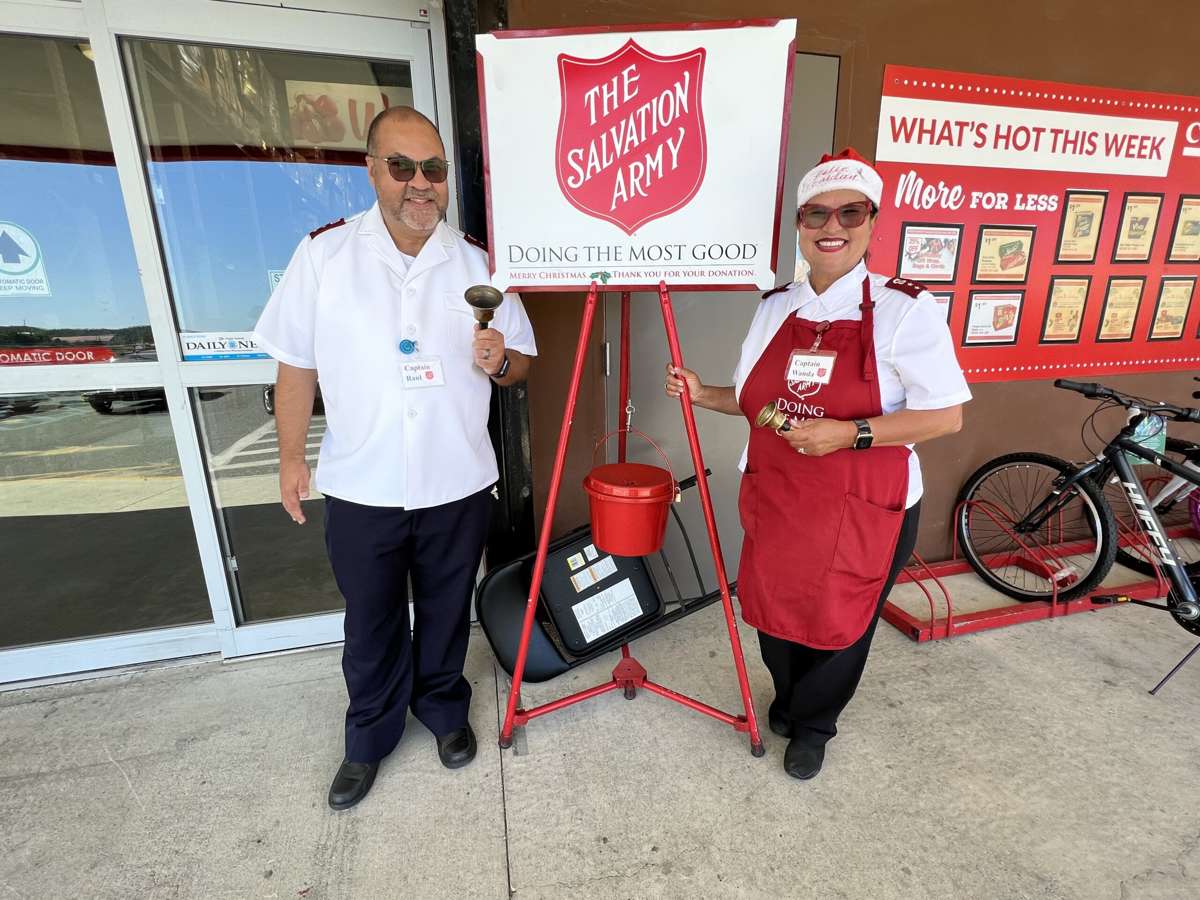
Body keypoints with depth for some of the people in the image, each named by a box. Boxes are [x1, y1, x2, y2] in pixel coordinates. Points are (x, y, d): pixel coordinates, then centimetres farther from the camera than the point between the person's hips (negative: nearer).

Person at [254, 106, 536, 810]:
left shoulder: (479, 263, -1)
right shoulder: (325, 253, -3)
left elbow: (522, 365, 5)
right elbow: (296, 365, 3)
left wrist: (498, 361, -18)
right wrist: (292, 458, 4)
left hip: (458, 485, 1)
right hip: (360, 487, 0)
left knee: (446, 611, 19)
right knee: (371, 623, 17)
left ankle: (444, 710, 46)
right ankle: (370, 738, 43)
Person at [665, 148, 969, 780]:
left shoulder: (904, 309, -11)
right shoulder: (775, 306, 4)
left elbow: (945, 416, -12)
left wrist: (851, 434, -24)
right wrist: (703, 395, -3)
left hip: (863, 510, -4)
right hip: (774, 501, 4)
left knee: (839, 623, 14)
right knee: (773, 611, 18)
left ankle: (811, 723, 45)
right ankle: (791, 701, 51)